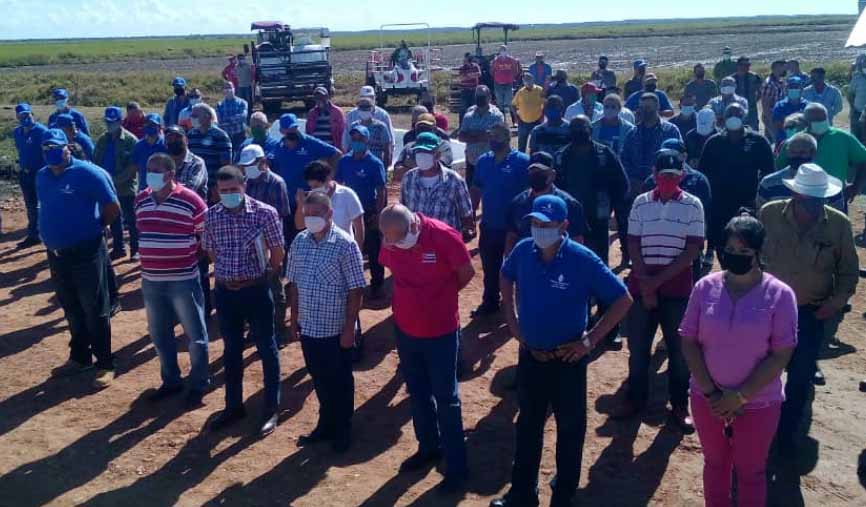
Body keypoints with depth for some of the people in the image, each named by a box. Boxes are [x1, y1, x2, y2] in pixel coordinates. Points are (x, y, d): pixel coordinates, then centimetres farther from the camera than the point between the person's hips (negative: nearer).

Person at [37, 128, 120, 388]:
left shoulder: (87, 172, -13)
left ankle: (105, 364, 10)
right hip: (56, 253, 7)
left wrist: (92, 229, 0)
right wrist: (55, 235, 12)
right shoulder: (42, 176, 9)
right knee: (71, 309, 18)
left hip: (86, 252, -7)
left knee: (94, 310, 1)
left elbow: (113, 208, -12)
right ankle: (79, 357, 33)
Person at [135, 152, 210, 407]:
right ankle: (171, 381, 33)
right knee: (159, 335, 16)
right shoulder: (140, 200, 4)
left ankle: (198, 385, 21)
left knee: (195, 334, 6)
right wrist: (153, 259, 12)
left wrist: (191, 257, -2)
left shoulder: (190, 200, -13)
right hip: (151, 280, 6)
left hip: (183, 280, -5)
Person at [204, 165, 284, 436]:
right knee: (231, 351, 16)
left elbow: (278, 252, -4)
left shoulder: (265, 213, -13)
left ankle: (271, 408, 20)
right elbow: (210, 251, 12)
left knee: (266, 349, 7)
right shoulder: (211, 216, -2)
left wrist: (260, 275, 6)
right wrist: (228, 272, 9)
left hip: (256, 290, -3)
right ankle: (234, 406, 31)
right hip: (225, 291, 4)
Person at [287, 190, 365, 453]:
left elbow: (356, 290, -13)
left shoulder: (345, 244, -14)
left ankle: (342, 431, 30)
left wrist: (349, 328, -14)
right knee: (319, 380, 19)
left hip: (336, 330, -5)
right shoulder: (299, 242, 2)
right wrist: (294, 321, 9)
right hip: (308, 327, 5)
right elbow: (294, 284, 9)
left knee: (340, 382, 11)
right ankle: (325, 425, 38)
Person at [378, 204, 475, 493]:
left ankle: (456, 465, 19)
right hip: (405, 329, 5)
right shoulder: (390, 242, -10)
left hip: (441, 331, -4)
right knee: (417, 393, 19)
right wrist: (414, 298, 7)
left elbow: (466, 273, -8)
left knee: (445, 398, 5)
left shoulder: (444, 236, -24)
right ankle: (429, 447, 40)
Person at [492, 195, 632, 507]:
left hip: (568, 358, -4)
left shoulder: (583, 260, -20)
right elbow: (506, 278, 15)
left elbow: (623, 300, -13)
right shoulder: (523, 251, -8)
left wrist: (591, 340, -14)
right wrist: (512, 320, 8)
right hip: (530, 354, 4)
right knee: (527, 424, 18)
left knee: (569, 427, 13)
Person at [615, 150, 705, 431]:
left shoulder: (693, 205, -3)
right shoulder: (641, 203, 2)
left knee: (679, 348, 7)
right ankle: (635, 397, 25)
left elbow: (694, 249, -8)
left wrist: (660, 279, -13)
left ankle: (679, 405, 21)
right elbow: (633, 244, 1)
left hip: (677, 287, -1)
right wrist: (645, 282, -9)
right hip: (642, 284, 2)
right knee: (638, 345, 9)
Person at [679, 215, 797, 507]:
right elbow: (689, 342, -4)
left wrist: (740, 397, -15)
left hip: (758, 403, -2)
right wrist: (711, 392, -11)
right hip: (707, 400, 2)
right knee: (715, 464, 20)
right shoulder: (705, 287, -6)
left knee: (751, 472, 16)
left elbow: (780, 356, -13)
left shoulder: (779, 294, -12)